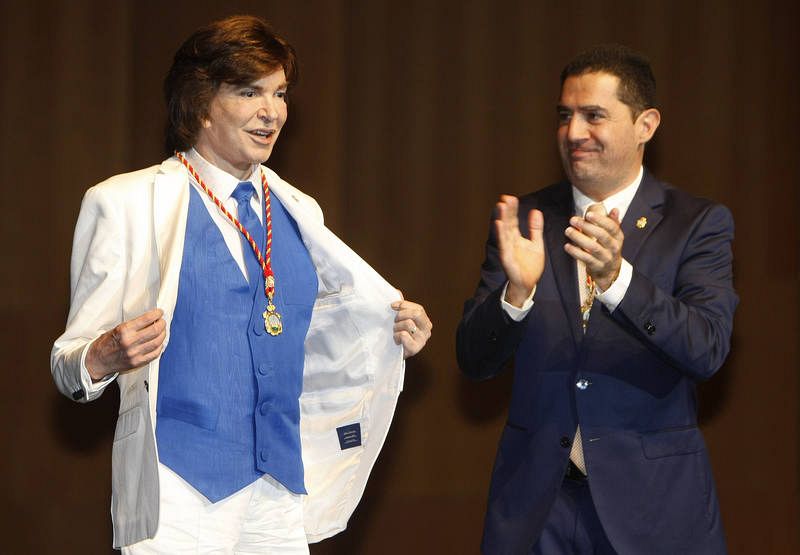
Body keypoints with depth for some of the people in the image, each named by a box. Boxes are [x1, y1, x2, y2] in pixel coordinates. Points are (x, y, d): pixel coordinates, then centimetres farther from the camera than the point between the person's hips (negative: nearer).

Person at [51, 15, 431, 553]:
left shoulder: (298, 211, 13)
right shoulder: (129, 202, -3)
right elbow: (71, 360, -4)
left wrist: (392, 337, 5)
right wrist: (105, 357, -25)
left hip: (280, 484, 5)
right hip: (181, 484, -5)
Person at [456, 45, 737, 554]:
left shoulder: (699, 224, -3)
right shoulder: (525, 220, 3)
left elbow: (708, 349, -17)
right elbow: (475, 361, -2)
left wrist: (616, 277, -30)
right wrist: (517, 290, -21)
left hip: (652, 500, -2)